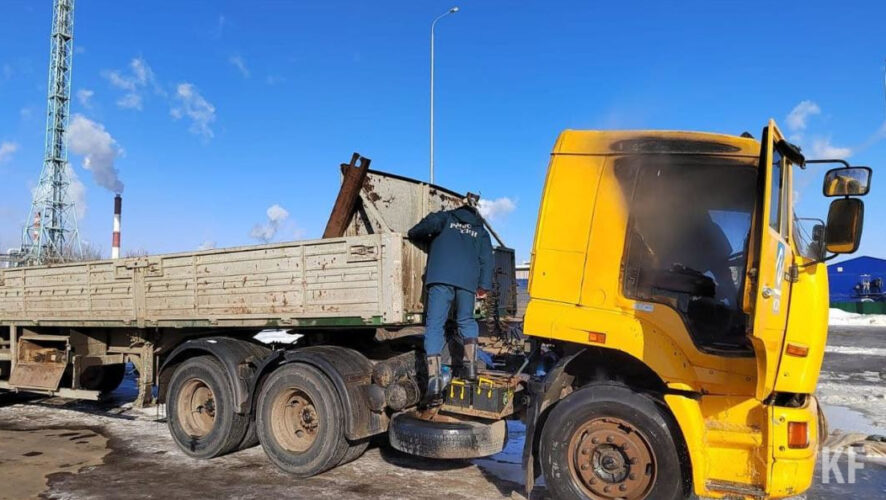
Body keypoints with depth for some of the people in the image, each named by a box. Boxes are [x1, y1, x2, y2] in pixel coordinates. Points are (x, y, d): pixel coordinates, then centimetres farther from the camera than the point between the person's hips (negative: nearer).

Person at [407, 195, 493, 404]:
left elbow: (429, 224, 2)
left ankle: (434, 378, -15)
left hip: (440, 277, -2)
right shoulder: (481, 232, 28)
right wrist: (484, 286, 12)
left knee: (434, 324, -5)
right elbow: (486, 259, 16)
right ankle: (471, 364, 10)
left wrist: (415, 235, 21)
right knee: (466, 320, 23)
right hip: (468, 280, 3)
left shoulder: (446, 217, 22)